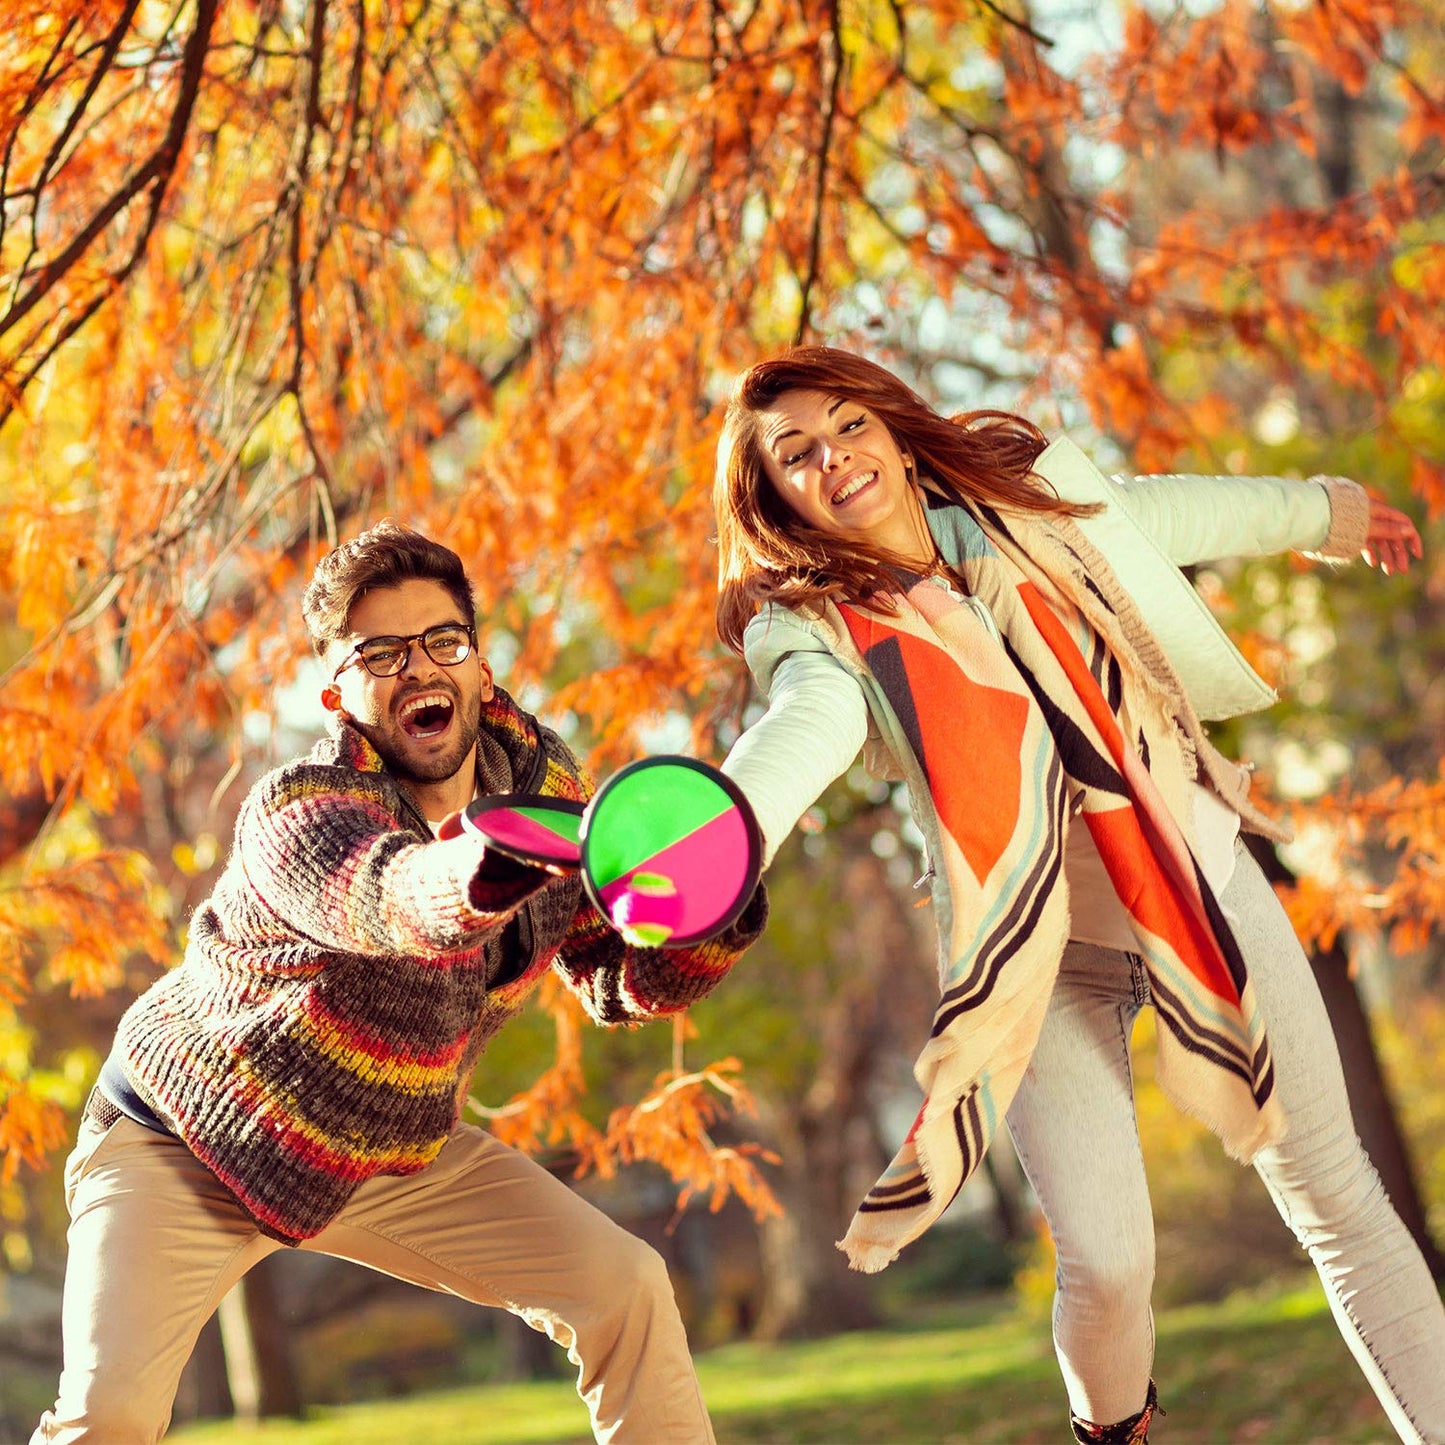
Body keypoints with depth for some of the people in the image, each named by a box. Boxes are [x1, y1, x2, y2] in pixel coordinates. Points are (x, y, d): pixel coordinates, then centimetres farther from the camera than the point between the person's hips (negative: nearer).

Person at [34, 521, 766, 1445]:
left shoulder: (540, 773, -10)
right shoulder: (297, 813, -31)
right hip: (188, 1143, -5)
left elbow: (620, 980, -3)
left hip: (395, 1146, 5)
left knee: (625, 1288, -7)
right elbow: (391, 896, -54)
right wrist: (489, 864, -78)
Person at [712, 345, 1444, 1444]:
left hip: (1199, 888, 3)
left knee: (1336, 1195, 5)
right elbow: (805, 731, -38)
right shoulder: (823, 632, -15)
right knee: (1106, 1261, -9)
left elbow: (1171, 513, 17)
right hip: (1039, 955, -3)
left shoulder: (1029, 497, -3)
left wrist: (1319, 510, 34)